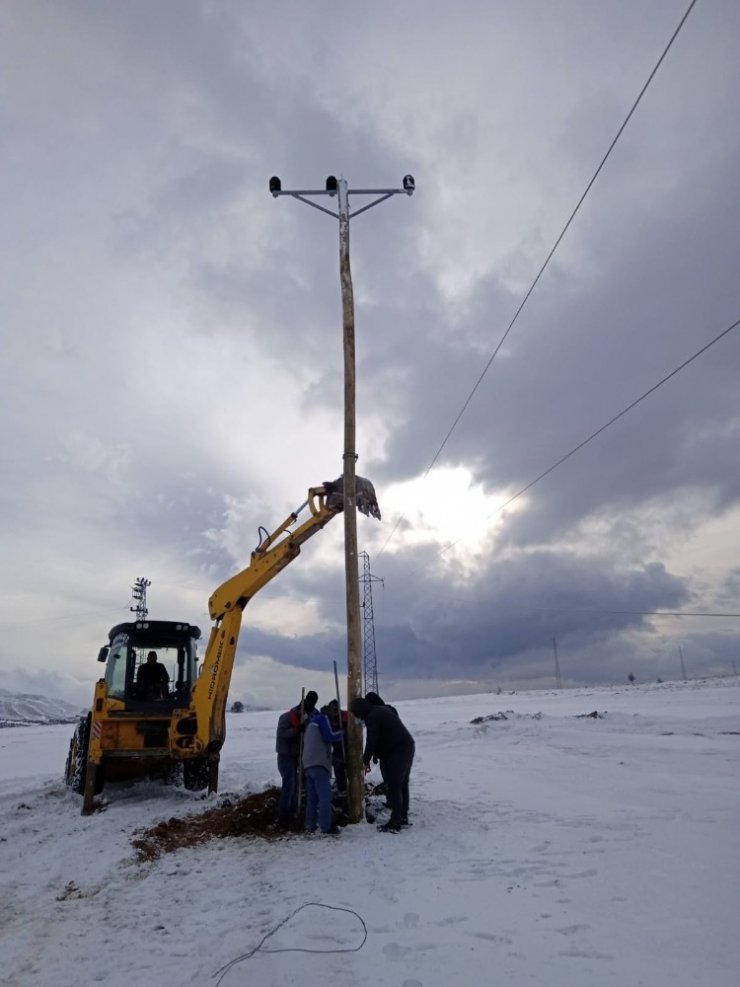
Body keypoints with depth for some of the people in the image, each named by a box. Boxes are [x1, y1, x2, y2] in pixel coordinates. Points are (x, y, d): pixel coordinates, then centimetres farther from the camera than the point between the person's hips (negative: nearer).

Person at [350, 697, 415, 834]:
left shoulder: (372, 717, -15)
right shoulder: (381, 710, 16)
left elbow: (371, 741, -17)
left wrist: (366, 761, -6)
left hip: (396, 753, -10)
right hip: (408, 747, 10)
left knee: (393, 788, -6)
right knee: (402, 785, 17)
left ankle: (394, 824, -3)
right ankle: (403, 818, 25)